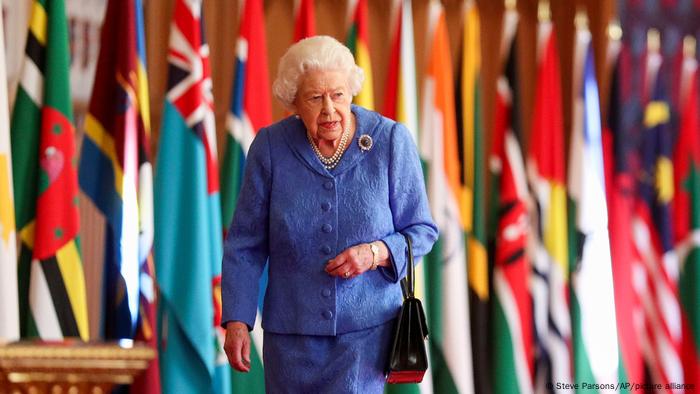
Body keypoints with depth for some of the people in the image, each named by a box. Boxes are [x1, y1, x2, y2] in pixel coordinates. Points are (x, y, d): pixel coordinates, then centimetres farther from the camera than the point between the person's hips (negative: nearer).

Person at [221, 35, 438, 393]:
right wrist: (236, 320, -7)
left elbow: (422, 230, 1)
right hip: (291, 329, 2)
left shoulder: (391, 141, -7)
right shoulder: (270, 147, -6)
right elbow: (245, 243, 0)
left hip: (366, 327, -2)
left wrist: (376, 253, -18)